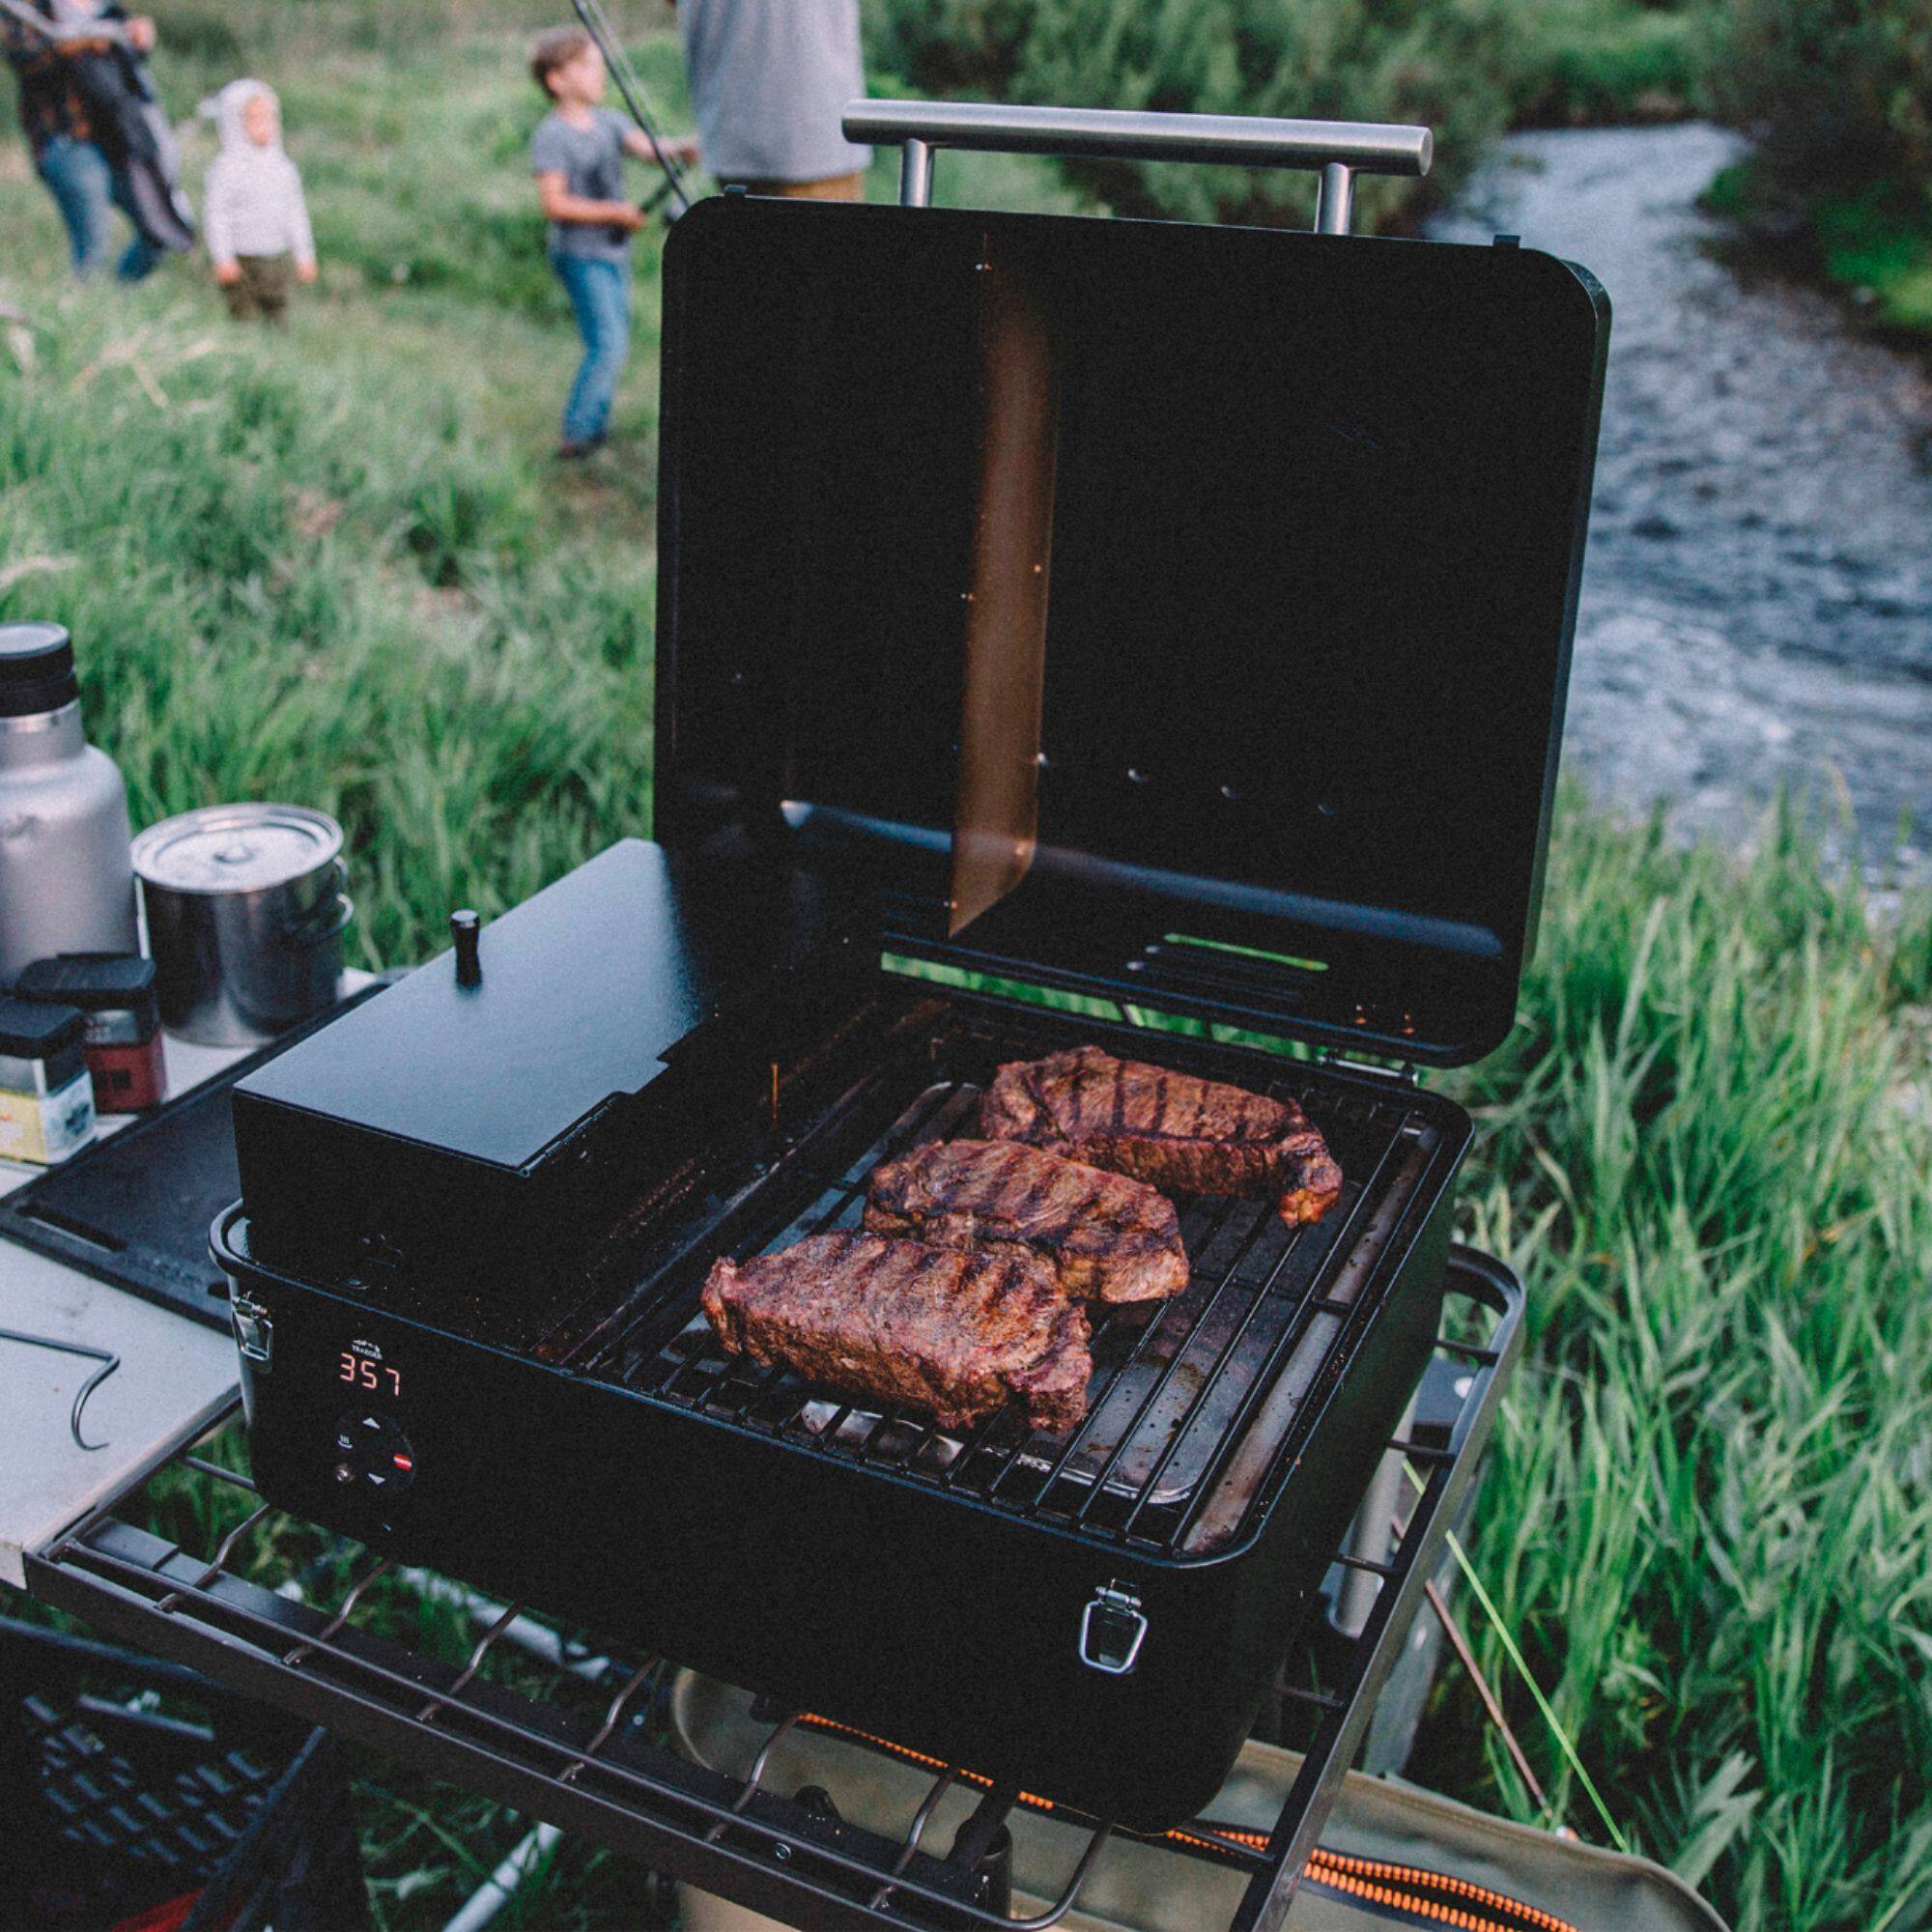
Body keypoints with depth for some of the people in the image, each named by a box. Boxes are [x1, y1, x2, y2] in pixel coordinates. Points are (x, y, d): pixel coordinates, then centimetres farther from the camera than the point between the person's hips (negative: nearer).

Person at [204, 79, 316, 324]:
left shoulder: (282, 166, 7)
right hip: (242, 261, -5)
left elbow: (295, 212, 14)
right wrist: (223, 259, -16)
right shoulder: (227, 168, -10)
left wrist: (304, 255, 14)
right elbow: (215, 213, -11)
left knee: (278, 316, 10)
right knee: (244, 317, -2)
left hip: (278, 256, 5)